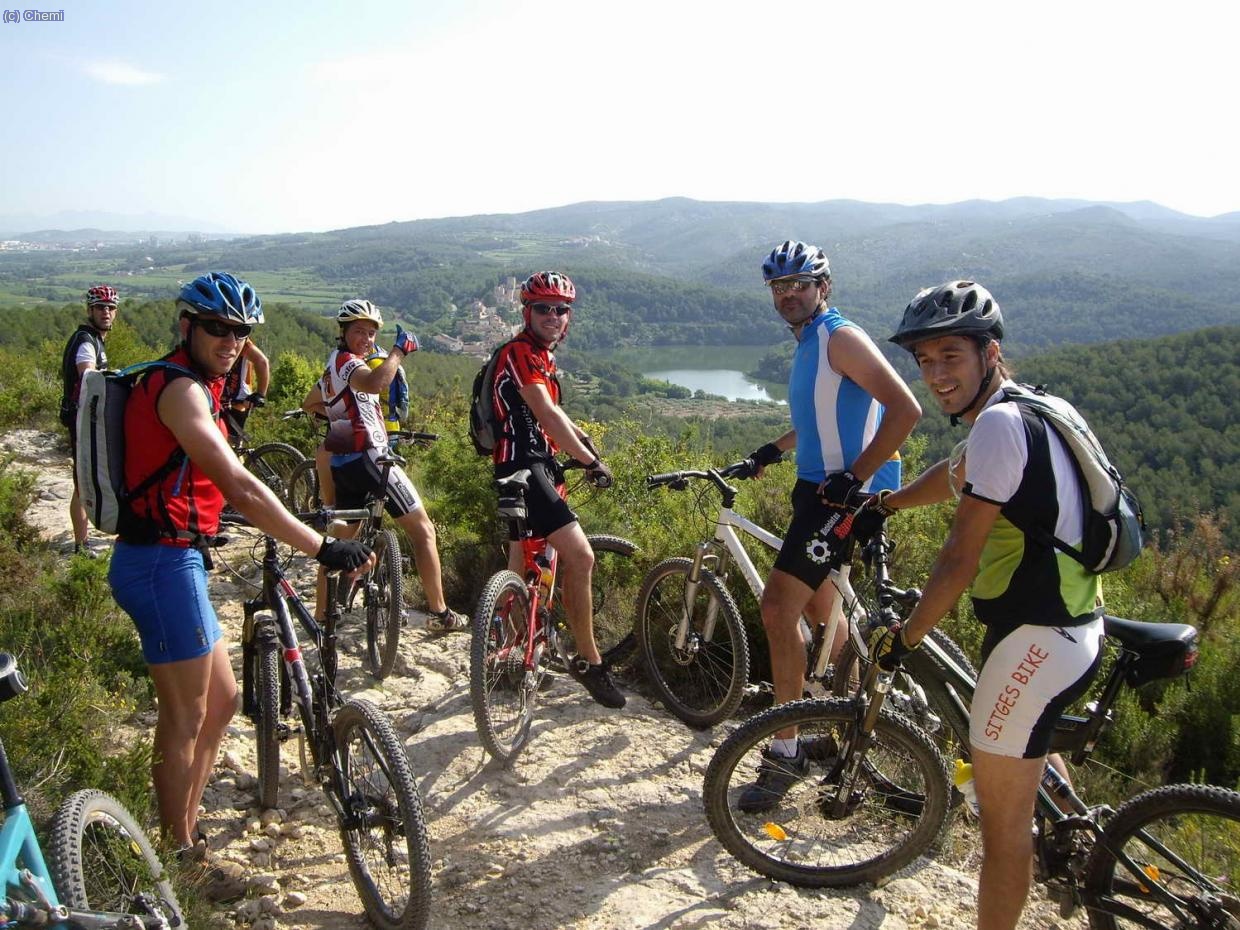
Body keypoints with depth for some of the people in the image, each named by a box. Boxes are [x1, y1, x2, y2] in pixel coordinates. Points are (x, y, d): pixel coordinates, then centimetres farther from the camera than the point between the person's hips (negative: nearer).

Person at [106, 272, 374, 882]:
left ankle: (186, 831, 30)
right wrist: (322, 548, -31)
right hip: (163, 563, -10)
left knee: (221, 698, 17)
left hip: (171, 559, 10)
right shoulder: (181, 388, -18)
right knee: (185, 718, 2)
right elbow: (238, 487, -29)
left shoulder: (190, 385, 15)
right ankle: (179, 855, 17)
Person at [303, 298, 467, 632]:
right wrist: (399, 349, -23)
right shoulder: (347, 361, -11)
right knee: (423, 529, -3)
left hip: (342, 465, 10)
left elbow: (309, 403, 36)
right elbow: (376, 382, -34)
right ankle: (439, 614, -2)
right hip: (368, 459, -10)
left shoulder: (333, 366, 19)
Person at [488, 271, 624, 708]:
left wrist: (581, 437, 20)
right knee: (580, 557, -16)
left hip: (536, 464, 11)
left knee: (521, 566, 17)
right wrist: (590, 462, -21)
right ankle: (589, 662, -6)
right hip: (524, 467, -11)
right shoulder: (520, 352, -14)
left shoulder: (541, 355, 17)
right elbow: (547, 415, -23)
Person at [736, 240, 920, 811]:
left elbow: (905, 409, -23)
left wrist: (854, 477, -25)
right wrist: (772, 451, 21)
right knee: (818, 606, 21)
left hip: (846, 494, -11)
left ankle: (785, 752, -4)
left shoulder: (840, 337, -14)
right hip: (818, 488, 11)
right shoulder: (807, 344, 16)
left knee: (778, 608, -15)